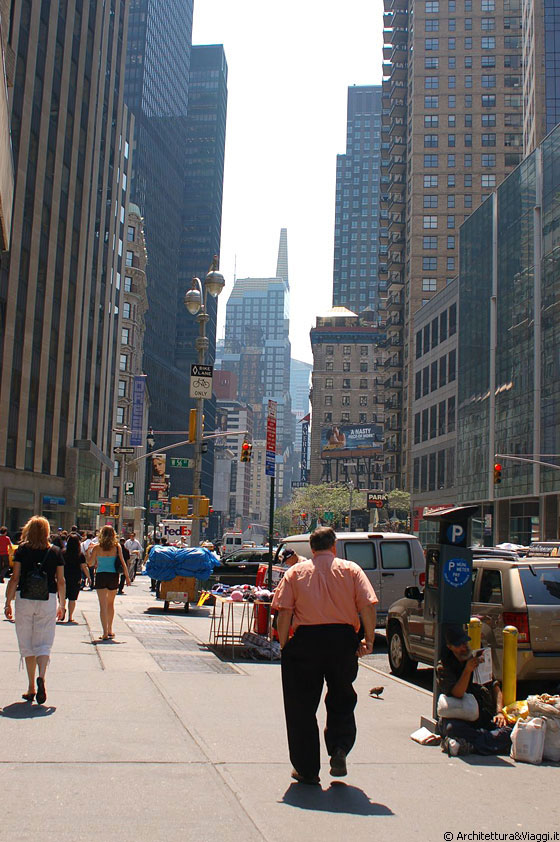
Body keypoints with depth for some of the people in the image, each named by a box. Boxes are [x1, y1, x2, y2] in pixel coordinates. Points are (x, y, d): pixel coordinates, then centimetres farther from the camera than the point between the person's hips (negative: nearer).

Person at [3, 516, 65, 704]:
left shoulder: (22, 550, -1)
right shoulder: (55, 552, 2)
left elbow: (15, 578, -3)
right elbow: (61, 581, 4)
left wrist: (8, 603, 2)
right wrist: (62, 604, 13)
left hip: (24, 598, 0)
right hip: (48, 599, 0)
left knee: (26, 644, 11)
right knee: (44, 644, 4)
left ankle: (31, 688, 14)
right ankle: (41, 677, -22)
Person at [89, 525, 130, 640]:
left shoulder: (97, 547, -4)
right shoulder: (117, 547, -2)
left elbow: (90, 563, 2)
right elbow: (122, 563, -1)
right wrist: (127, 576, 6)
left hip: (101, 576, -2)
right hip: (113, 576, 2)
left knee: (103, 605, 0)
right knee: (111, 604, 20)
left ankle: (105, 633, -8)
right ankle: (110, 630, 26)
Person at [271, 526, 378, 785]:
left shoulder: (296, 572, 5)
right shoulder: (351, 570, 5)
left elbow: (284, 611, -3)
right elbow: (368, 606, -5)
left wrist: (284, 644, 2)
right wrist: (369, 639, 1)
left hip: (306, 639, -1)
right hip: (343, 640, 1)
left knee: (301, 706, 10)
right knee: (342, 700, 20)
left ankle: (307, 770, 14)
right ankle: (339, 749, 0)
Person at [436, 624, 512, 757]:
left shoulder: (479, 660, 15)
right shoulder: (443, 667, 1)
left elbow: (495, 688, 15)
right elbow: (457, 694, -12)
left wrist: (499, 712, -2)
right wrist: (467, 670, -26)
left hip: (484, 716, 3)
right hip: (458, 718, -3)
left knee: (507, 730, -27)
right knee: (451, 727, -38)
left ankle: (468, 745, -32)